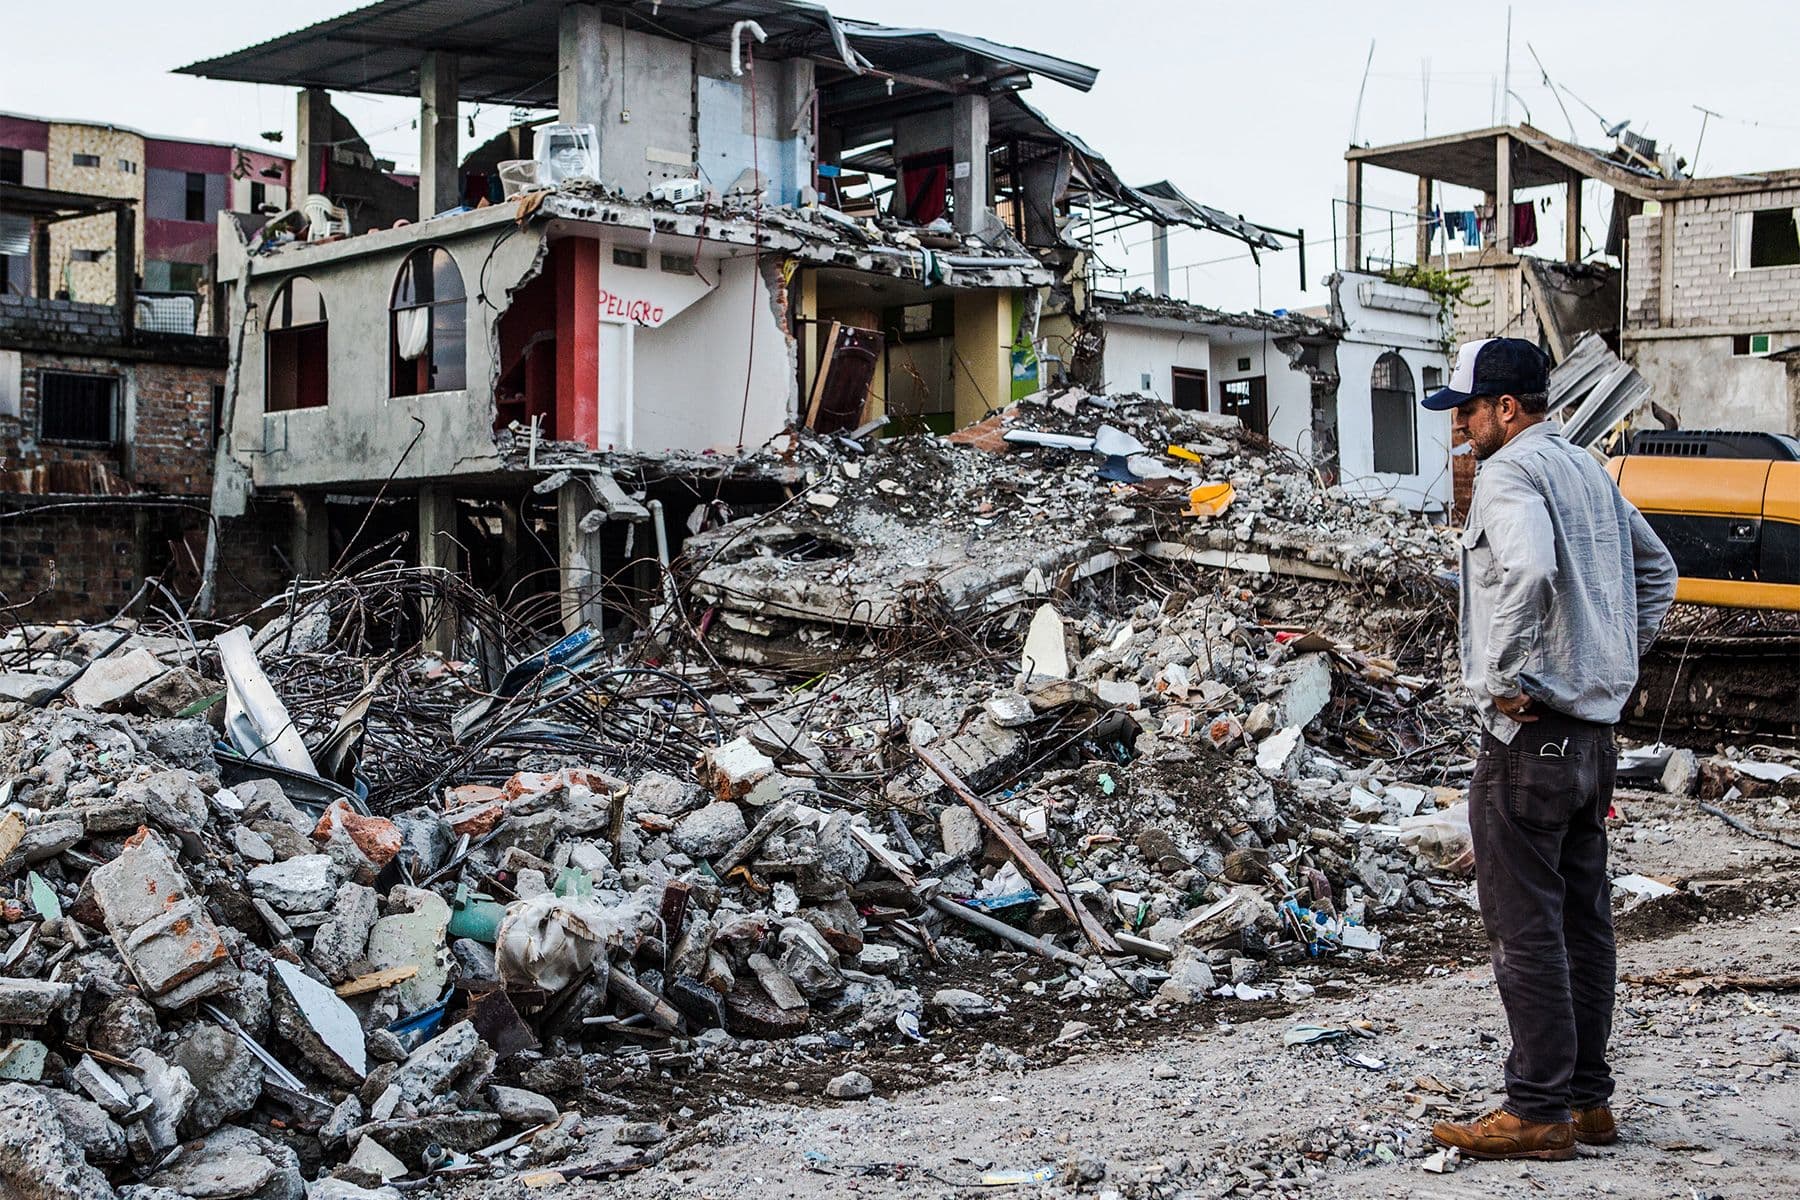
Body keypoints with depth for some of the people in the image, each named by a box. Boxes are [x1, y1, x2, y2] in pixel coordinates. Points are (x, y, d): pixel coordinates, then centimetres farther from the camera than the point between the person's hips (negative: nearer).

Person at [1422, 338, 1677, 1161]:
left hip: (1529, 732, -10)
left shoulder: (1509, 472, -13)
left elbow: (1527, 569, -33)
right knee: (1583, 921, 13)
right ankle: (1589, 1098, 21)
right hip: (1593, 730, 10)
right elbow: (1657, 570, 28)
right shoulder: (1588, 471, 16)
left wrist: (1507, 676, -23)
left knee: (1524, 927, -4)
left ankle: (1539, 1111, 0)